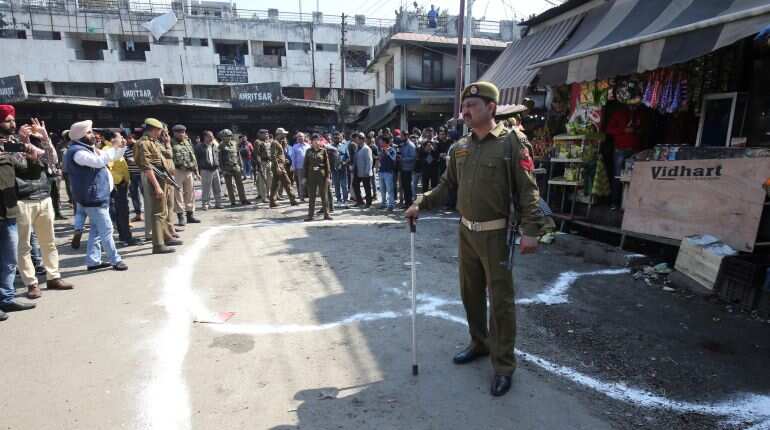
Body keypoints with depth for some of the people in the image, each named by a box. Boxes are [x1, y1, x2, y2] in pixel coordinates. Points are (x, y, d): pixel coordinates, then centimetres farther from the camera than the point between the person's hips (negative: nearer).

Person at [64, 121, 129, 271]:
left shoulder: (90, 149, 16)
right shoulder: (77, 151, -16)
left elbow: (112, 157, 22)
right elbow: (99, 161, -31)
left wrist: (121, 147, 4)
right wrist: (114, 146, -22)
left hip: (99, 195, 10)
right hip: (93, 197, -10)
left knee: (97, 229, 13)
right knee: (106, 229, -5)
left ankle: (93, 261, 19)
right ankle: (115, 260, 2)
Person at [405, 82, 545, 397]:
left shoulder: (512, 142, -9)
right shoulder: (459, 148, 8)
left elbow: (527, 190, -12)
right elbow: (447, 185, 13)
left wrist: (530, 229, -19)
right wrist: (420, 205, 2)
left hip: (495, 234, -6)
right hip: (466, 232, 6)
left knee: (500, 299, 3)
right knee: (470, 292, 17)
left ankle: (503, 365, 19)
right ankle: (479, 344, 38)